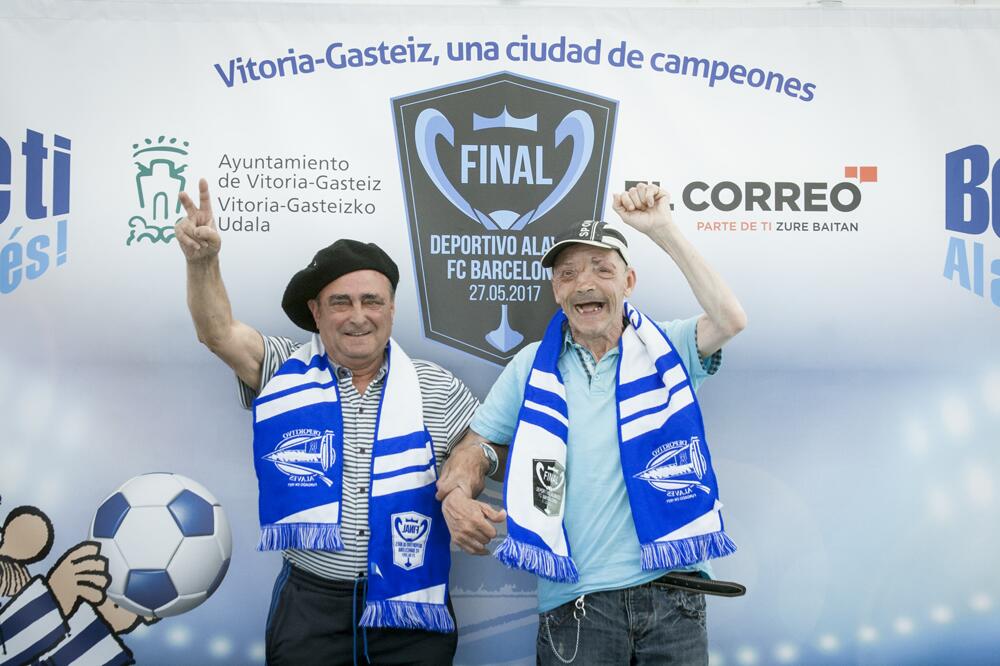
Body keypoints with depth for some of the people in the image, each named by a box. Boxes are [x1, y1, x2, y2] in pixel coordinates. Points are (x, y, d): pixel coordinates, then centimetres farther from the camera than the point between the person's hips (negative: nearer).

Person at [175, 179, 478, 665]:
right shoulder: (286, 373, 1)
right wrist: (202, 262, -27)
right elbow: (217, 332, -11)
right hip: (310, 601, 0)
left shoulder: (435, 389, 2)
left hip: (408, 606, 1)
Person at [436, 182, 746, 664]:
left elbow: (730, 320, -14)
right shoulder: (532, 367, 8)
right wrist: (457, 496, -12)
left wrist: (663, 231, -15)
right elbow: (477, 445, 10)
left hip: (673, 597, 0)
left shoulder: (665, 350, 4)